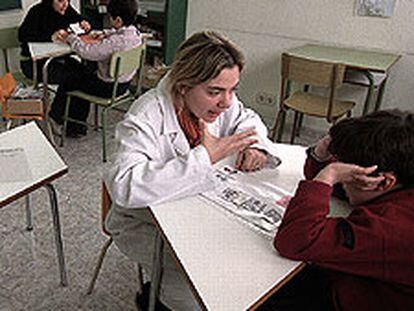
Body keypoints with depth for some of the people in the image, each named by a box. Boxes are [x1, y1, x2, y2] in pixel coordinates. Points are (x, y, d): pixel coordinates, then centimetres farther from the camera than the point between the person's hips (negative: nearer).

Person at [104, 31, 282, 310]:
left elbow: (247, 119, 14)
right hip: (146, 223, -7)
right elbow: (124, 185, -41)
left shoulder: (220, 102, -7)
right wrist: (205, 157, -39)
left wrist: (254, 146, -11)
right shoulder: (145, 119, -27)